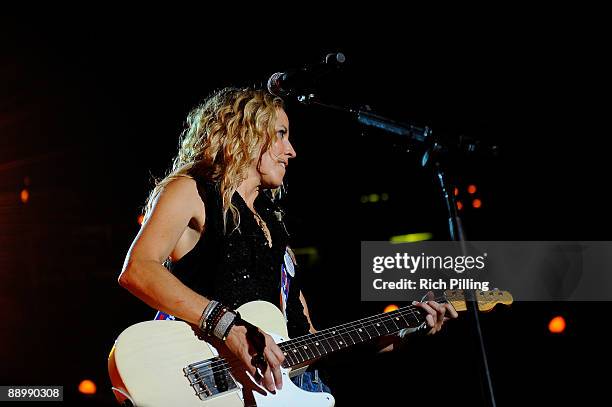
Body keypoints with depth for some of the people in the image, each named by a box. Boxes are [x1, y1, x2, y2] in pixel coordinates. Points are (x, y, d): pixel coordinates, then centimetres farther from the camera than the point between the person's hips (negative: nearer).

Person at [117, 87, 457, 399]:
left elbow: (307, 341, 19)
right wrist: (228, 325, -24)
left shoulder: (273, 227, 22)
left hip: (274, 383, 7)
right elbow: (136, 270, -15)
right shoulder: (189, 192, 4)